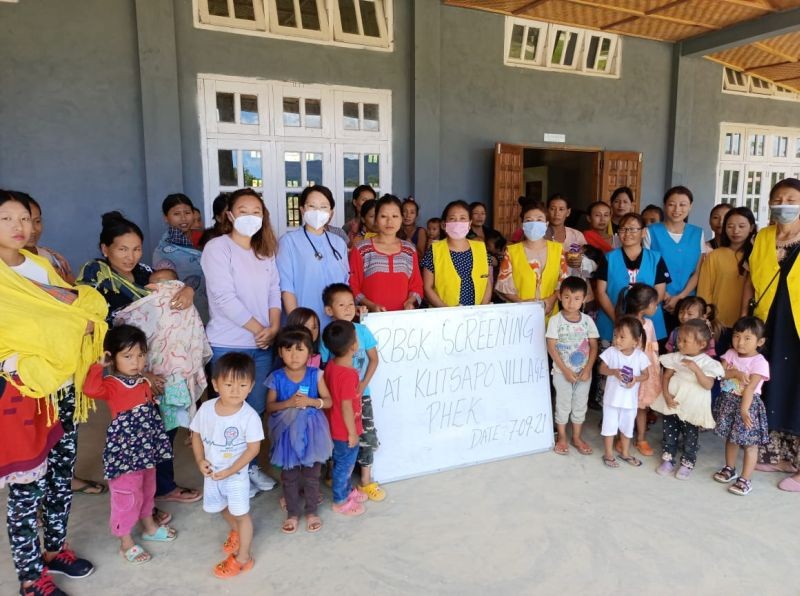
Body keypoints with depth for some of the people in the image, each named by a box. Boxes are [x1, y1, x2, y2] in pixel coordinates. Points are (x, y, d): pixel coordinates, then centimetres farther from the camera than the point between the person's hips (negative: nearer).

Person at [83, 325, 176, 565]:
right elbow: (91, 389, -40)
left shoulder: (144, 381, 4)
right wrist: (99, 364, -34)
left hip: (146, 448, 8)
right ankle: (126, 543, 21)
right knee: (127, 496, 4)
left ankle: (149, 527, 44)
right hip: (124, 451, -8)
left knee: (147, 490, 24)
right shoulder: (111, 385, -18)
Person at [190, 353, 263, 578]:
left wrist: (230, 471, -22)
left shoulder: (249, 416, -26)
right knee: (221, 507, 27)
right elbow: (196, 434, 1)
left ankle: (243, 557, 28)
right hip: (212, 472, 6)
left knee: (241, 514, 9)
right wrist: (200, 461, -11)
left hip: (236, 475, -5)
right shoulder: (206, 408, -14)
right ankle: (236, 531, 57)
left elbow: (253, 448, -20)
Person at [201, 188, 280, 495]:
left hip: (262, 344, 6)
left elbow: (274, 292, 8)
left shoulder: (265, 251, 11)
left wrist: (273, 328, -8)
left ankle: (251, 466, 31)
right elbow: (224, 298, -17)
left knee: (256, 409, 14)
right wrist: (258, 328, -13)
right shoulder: (217, 248, -9)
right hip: (228, 346, -6)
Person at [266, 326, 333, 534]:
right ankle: (292, 514, 32)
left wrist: (310, 401, -22)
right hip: (287, 434, 0)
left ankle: (311, 512, 33)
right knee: (289, 477, 14)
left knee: (312, 476, 13)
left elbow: (328, 401, -5)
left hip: (311, 433, 0)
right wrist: (288, 403, -22)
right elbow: (269, 406, -5)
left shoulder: (315, 375, -10)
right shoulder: (277, 378, -9)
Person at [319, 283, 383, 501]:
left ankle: (366, 481, 22)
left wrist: (363, 384, -10)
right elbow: (325, 369, -9)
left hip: (361, 394, 3)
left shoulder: (362, 331, -6)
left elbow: (373, 360, 0)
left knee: (366, 437, 7)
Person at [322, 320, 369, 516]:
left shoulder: (331, 365, -5)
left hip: (336, 427, 8)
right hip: (345, 431, -8)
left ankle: (347, 490, 45)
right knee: (344, 465, 12)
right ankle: (340, 501, 29)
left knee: (344, 463, 26)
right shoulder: (348, 374, -31)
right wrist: (352, 432, -14)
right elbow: (346, 407, -25)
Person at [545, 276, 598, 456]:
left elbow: (594, 346, 0)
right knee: (563, 405, 9)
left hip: (584, 372, 3)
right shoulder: (555, 320, -12)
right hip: (562, 372, -3)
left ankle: (577, 437, 30)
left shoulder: (587, 320, -3)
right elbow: (551, 347, -13)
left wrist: (587, 369, -11)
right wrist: (565, 370, -15)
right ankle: (562, 438, 25)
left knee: (580, 405, 14)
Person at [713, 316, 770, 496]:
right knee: (731, 438, 20)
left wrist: (744, 409, -29)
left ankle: (744, 480, 11)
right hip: (728, 402, 6)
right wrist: (736, 373, -22)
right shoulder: (731, 354, 0)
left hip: (748, 404, -6)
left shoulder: (759, 362, -18)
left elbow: (750, 387, -25)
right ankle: (730, 468, 37)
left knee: (750, 443, 2)